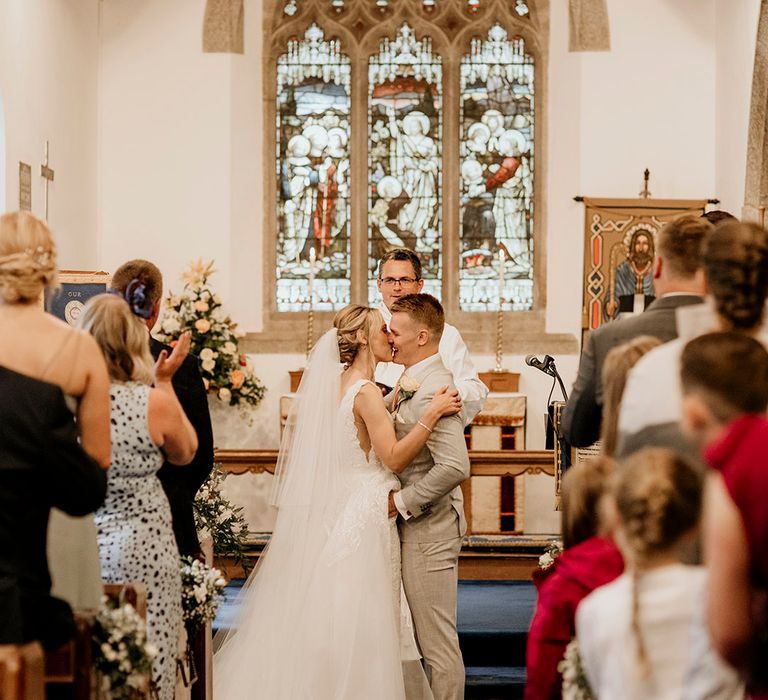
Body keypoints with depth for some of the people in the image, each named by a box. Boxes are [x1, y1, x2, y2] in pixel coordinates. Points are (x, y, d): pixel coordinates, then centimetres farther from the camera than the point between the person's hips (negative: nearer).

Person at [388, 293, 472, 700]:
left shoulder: (432, 391, -21)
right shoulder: (413, 382, 11)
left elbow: (454, 467, -29)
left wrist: (401, 503, -21)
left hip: (428, 529, -11)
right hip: (421, 525, 11)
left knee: (437, 642, -2)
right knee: (433, 639, 18)